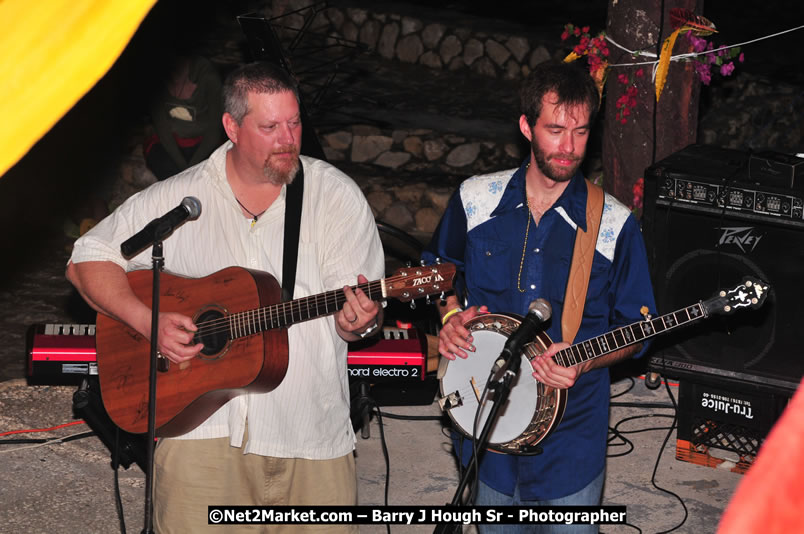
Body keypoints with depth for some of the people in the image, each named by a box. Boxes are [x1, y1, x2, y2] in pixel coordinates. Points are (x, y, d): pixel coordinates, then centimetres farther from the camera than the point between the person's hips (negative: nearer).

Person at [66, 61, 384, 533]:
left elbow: (361, 309, -1)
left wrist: (358, 321, -25)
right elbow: (87, 262, 4)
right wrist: (149, 321, -12)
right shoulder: (179, 198, 2)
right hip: (203, 425, 0)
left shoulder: (336, 195, 2)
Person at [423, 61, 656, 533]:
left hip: (570, 437, -2)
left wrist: (582, 362, -20)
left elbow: (634, 331, -3)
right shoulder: (475, 200, -4)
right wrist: (450, 314, -6)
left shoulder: (616, 226, -10)